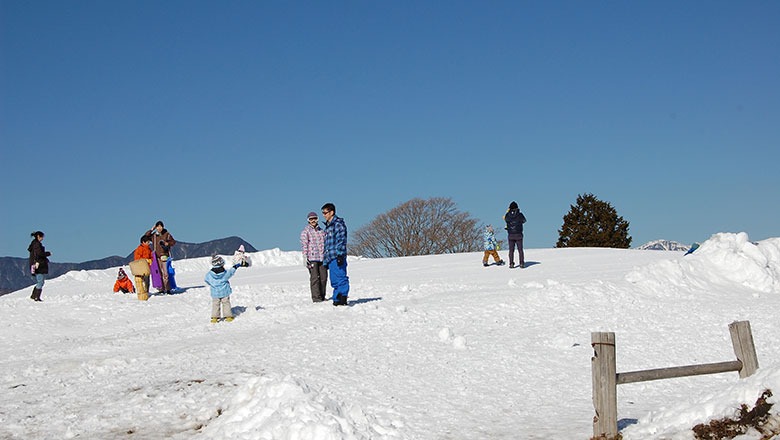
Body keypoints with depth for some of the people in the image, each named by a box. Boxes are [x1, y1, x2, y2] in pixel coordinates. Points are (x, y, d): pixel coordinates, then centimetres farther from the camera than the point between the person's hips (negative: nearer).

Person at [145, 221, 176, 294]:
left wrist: (167, 243, -11)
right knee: (159, 273, 4)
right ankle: (162, 289, 8)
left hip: (164, 255, -3)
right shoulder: (153, 235, 9)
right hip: (156, 256, 3)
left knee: (166, 273, -10)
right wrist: (151, 230, 2)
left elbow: (173, 242, 7)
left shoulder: (167, 234, 2)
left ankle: (167, 289, -8)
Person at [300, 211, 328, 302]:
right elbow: (304, 245, -4)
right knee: (314, 278, -7)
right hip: (312, 258, -5)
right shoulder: (305, 231, 1)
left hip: (322, 257, 5)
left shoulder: (321, 231, 16)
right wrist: (305, 257, -11)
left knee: (323, 277, 4)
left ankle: (322, 296, 13)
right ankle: (316, 297, -4)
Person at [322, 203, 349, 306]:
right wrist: (325, 259, 23)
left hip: (337, 257, -9)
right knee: (334, 280, 8)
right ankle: (337, 299, 11)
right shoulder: (327, 226, 23)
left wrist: (340, 255, -20)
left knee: (340, 277, -11)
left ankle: (343, 299, -11)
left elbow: (341, 241, -13)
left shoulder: (338, 224, -5)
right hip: (330, 258, 9)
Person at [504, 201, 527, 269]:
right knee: (520, 250, 5)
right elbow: (524, 220, 14)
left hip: (511, 235, 1)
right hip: (519, 235, -1)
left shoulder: (508, 215, -4)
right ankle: (521, 264, 1)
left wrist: (508, 210, 26)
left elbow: (504, 218, 20)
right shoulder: (520, 215, -6)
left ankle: (511, 264, 3)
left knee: (511, 250, 7)